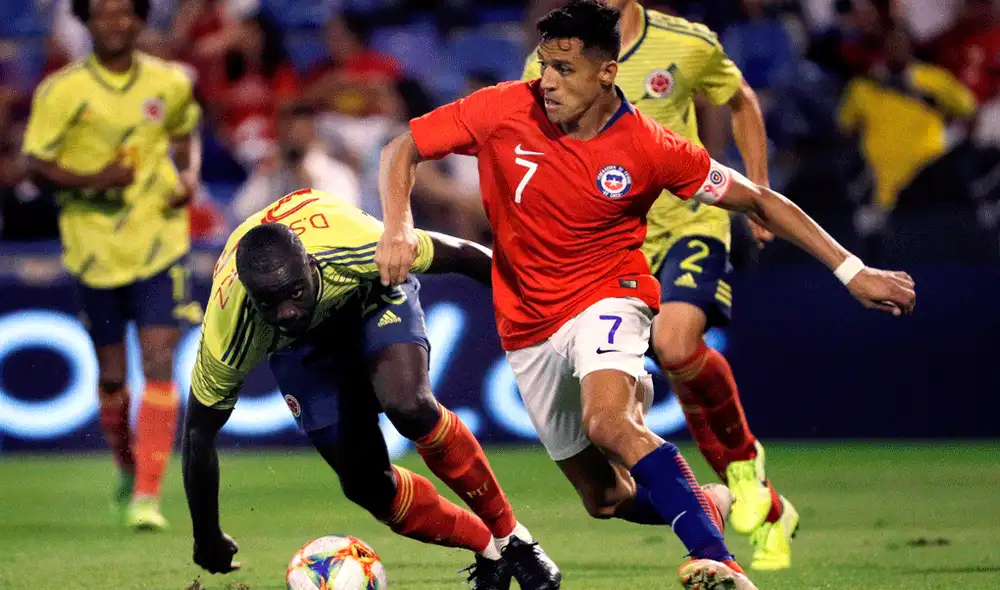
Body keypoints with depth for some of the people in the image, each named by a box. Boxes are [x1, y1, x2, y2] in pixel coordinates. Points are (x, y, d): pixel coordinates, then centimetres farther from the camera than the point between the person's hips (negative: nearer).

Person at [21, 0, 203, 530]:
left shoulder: (170, 84, 1)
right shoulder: (61, 91, -7)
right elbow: (36, 164, -4)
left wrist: (189, 175, -2)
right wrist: (90, 180, -21)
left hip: (159, 244, 0)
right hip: (94, 246, 0)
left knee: (159, 364, -12)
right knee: (111, 375, 9)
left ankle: (147, 496, -11)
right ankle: (128, 471, 35)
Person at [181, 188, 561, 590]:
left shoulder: (363, 250, -42)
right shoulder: (228, 337, -38)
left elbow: (457, 255, -22)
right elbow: (199, 433, -21)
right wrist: (207, 541, -14)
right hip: (302, 346, 2)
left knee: (410, 406, -31)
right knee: (365, 485, -7)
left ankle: (508, 536, -11)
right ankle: (490, 555, 16)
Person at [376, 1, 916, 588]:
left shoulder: (648, 148, -16)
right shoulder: (505, 111, -13)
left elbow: (759, 200, -7)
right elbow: (402, 150, -3)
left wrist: (853, 273, -9)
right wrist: (398, 228, -23)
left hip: (606, 298, -4)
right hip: (528, 328, 4)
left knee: (608, 421, -36)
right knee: (604, 498, 7)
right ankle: (718, 507, 34)